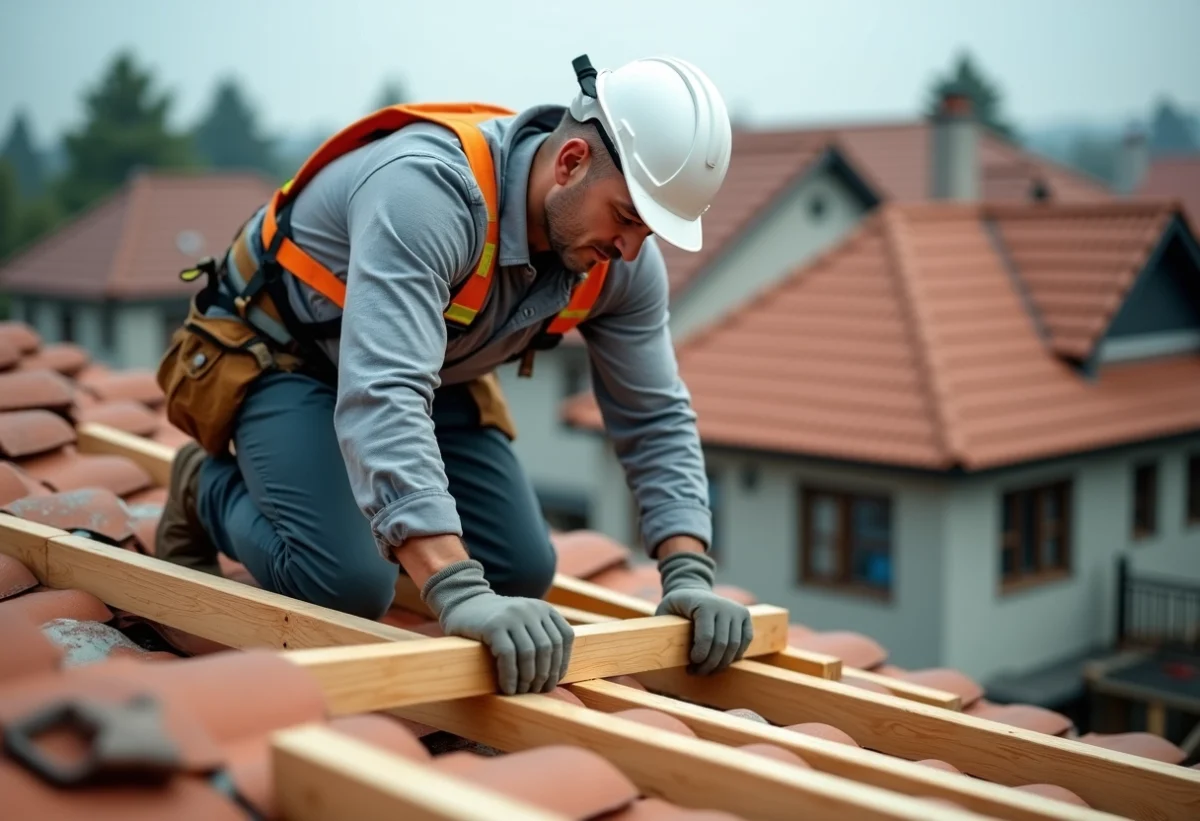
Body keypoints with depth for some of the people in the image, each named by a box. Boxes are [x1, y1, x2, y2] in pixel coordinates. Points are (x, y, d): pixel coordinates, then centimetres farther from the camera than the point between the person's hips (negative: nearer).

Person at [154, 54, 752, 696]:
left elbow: (657, 420, -10)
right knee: (347, 585, -24)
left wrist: (690, 577, -24)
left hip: (427, 370, 7)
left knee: (521, 574, -3)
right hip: (277, 353, -6)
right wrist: (461, 594, -59)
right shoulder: (428, 187, -40)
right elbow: (381, 397, -51)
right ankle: (209, 491, 7)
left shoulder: (620, 262, -18)